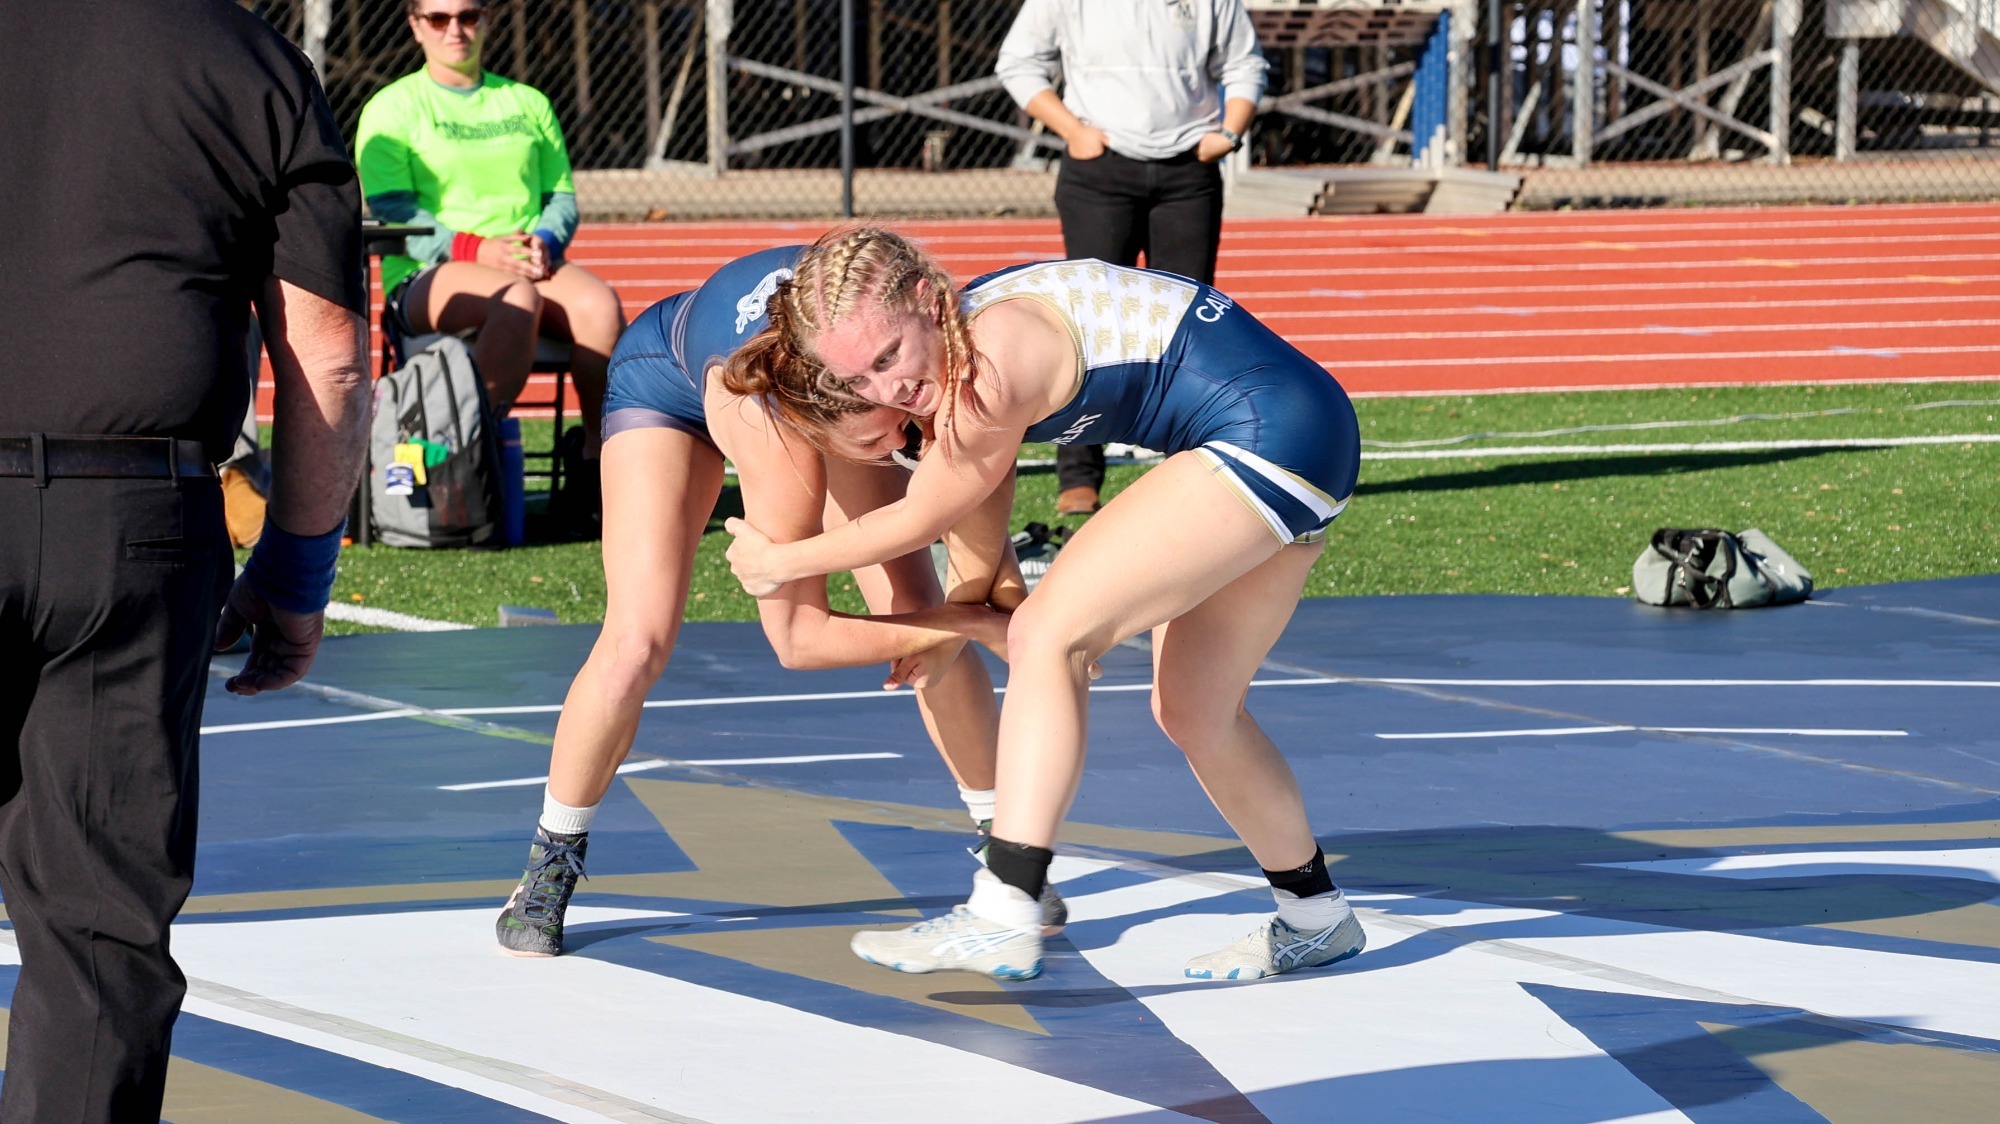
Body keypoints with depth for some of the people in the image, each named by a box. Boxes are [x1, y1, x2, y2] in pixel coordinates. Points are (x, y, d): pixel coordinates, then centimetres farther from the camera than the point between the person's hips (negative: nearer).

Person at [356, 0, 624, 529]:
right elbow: (391, 211, -4)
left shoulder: (528, 103, 21)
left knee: (600, 303, -31)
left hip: (532, 263, 4)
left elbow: (562, 196, 17)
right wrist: (475, 248, -18)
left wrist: (546, 243, -8)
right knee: (519, 298, -39)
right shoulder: (392, 108, 8)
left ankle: (596, 455, -21)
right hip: (427, 277, -4)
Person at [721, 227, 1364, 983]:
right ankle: (1315, 919, 37)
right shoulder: (964, 342, 4)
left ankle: (1002, 920, -20)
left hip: (1271, 434, -10)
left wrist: (779, 561, 5)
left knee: (1045, 636, -15)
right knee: (1193, 713, 20)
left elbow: (919, 520, -7)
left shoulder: (993, 367, -23)